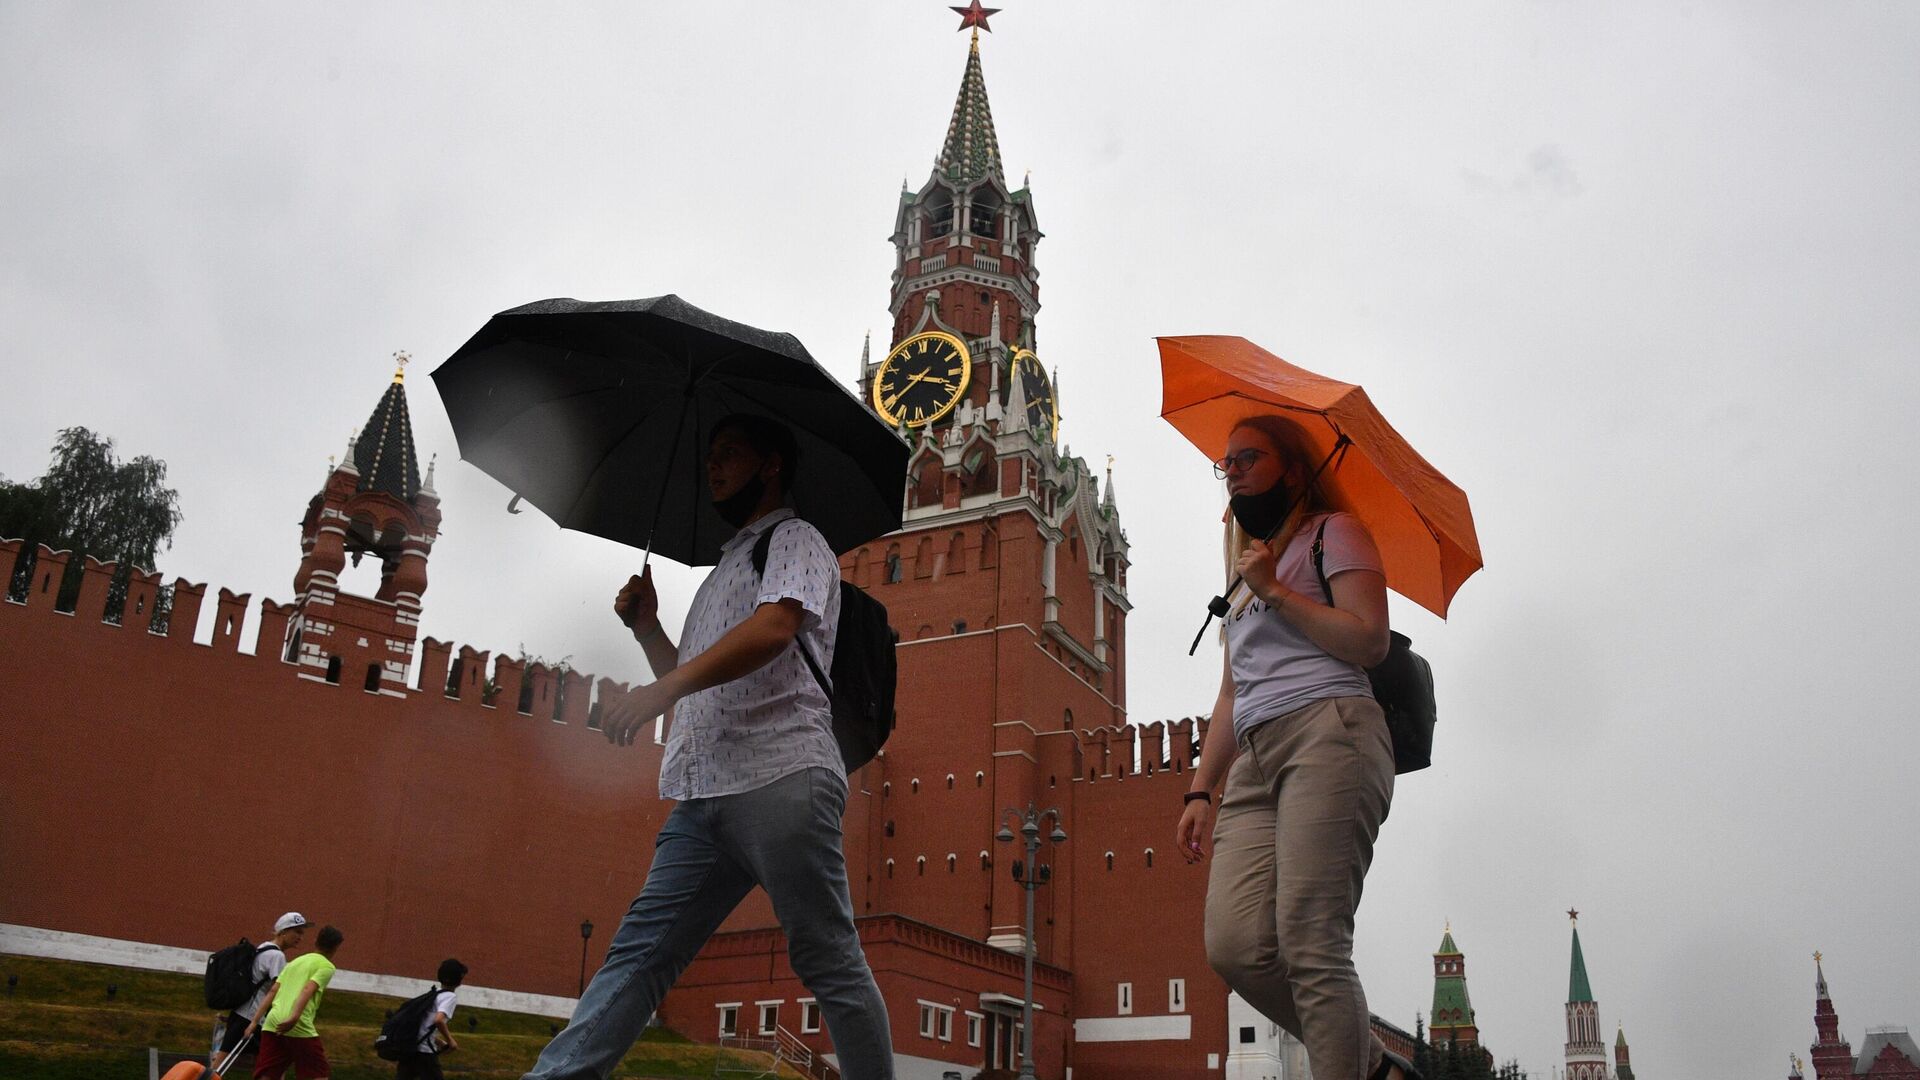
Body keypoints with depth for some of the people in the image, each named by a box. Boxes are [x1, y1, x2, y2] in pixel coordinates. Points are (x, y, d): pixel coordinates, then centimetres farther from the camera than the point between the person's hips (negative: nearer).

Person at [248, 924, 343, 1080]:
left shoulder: (294, 962, 24)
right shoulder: (327, 966, 3)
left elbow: (272, 991, 19)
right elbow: (307, 990, -14)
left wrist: (255, 1021, 20)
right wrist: (294, 1018, -26)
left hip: (272, 1023, 6)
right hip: (300, 1028, -6)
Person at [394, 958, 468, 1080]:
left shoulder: (431, 995, 20)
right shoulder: (449, 996, -6)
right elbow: (438, 1020, -22)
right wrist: (450, 1040, -10)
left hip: (408, 1046, 8)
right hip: (424, 1051, -8)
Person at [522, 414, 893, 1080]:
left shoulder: (795, 540, 6)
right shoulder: (724, 566, 32)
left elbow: (776, 626, -17)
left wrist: (662, 689, -26)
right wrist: (647, 629, 18)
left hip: (780, 779, -8)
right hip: (702, 794, 8)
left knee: (829, 962, -6)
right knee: (640, 951, -1)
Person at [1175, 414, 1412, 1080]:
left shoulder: (1333, 532, 11)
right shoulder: (1246, 573, 33)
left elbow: (1370, 641, -4)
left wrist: (1275, 590, -4)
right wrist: (1201, 790, 20)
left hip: (1328, 732, -6)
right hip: (1254, 761, 7)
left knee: (1310, 947, -19)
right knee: (1235, 947, -13)